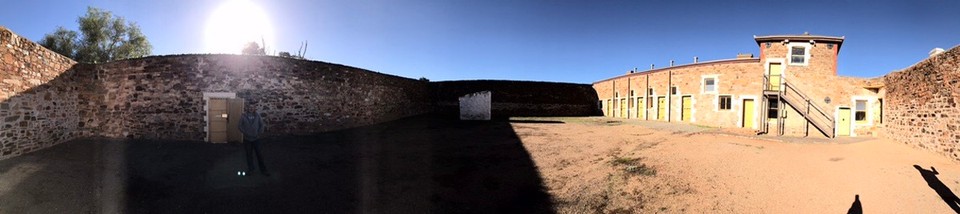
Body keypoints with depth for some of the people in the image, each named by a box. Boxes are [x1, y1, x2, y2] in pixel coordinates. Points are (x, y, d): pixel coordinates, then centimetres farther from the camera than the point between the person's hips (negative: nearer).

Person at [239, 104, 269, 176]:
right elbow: (240, 126, -3)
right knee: (249, 154, 12)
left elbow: (262, 125, -1)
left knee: (259, 154, 5)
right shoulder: (243, 116, -6)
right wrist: (245, 132, -12)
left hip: (256, 138, 0)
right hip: (247, 139, 0)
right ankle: (250, 169, 26)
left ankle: (263, 170, 14)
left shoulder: (257, 115, -4)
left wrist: (259, 133, -8)